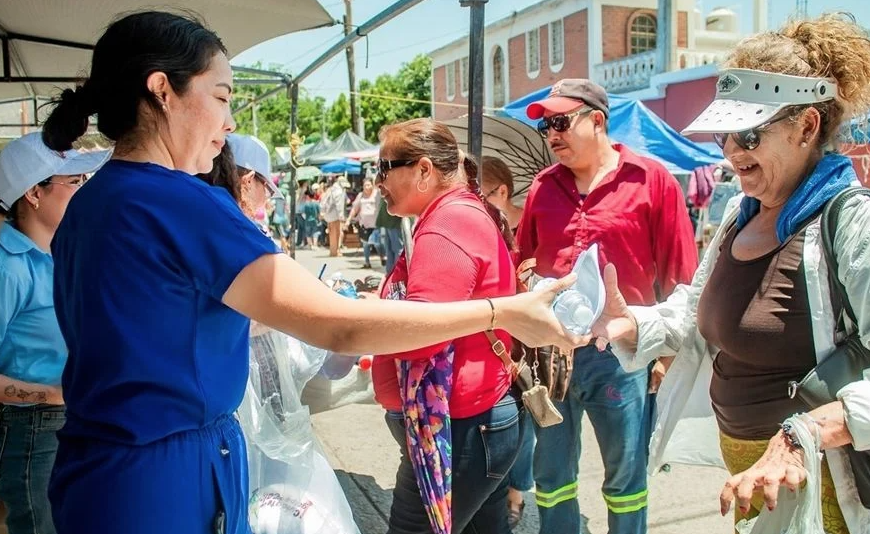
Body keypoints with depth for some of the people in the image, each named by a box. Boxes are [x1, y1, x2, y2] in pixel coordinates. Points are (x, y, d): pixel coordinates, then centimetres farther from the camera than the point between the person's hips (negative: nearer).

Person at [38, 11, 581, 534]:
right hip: (168, 479, -9)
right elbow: (340, 326, -26)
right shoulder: (177, 201, -23)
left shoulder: (90, 203, 6)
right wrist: (500, 312, -20)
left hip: (108, 466, 9)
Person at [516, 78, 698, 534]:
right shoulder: (542, 187, 7)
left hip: (622, 356, -3)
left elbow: (679, 277, -4)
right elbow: (522, 268, 10)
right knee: (550, 475, 16)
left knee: (625, 476, 14)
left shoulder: (652, 180, -5)